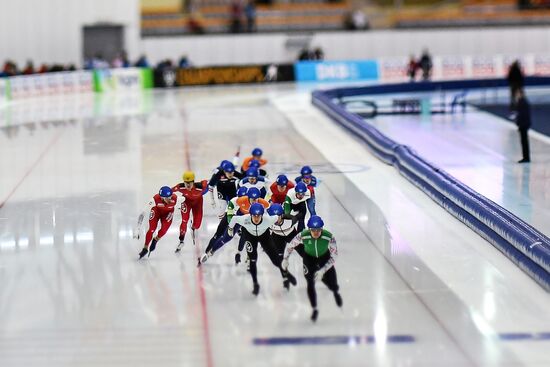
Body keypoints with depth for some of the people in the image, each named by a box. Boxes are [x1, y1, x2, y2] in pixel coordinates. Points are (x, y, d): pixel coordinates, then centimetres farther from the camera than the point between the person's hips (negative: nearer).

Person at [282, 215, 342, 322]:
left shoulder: (329, 237, -35)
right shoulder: (303, 236, -32)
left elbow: (333, 257, -26)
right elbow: (290, 245, -12)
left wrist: (322, 271, -32)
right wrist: (285, 259, -15)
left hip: (325, 257, 0)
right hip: (309, 258, 0)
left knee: (331, 285, 3)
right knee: (310, 284, -9)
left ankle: (336, 292, 43)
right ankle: (314, 310, 14)